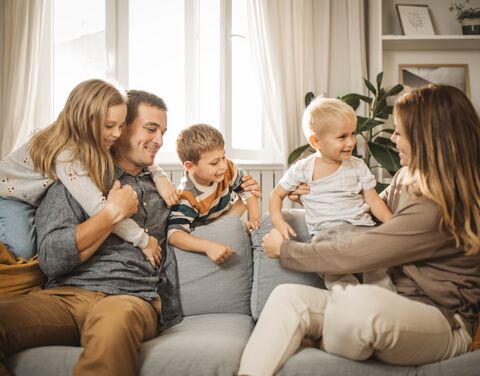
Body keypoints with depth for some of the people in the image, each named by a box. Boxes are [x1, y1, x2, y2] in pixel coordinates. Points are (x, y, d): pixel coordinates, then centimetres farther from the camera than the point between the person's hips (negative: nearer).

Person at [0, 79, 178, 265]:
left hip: (41, 198, 7)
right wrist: (144, 240, -43)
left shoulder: (92, 141, -21)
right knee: (24, 249, -20)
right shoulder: (66, 154, -43)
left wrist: (160, 177, -24)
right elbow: (99, 208, -50)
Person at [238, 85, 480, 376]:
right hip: (396, 307, 8)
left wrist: (285, 249, -7)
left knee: (360, 302, -41)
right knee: (287, 295, -14)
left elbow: (349, 257, -21)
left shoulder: (436, 209, -22)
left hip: (443, 324, -8)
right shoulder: (408, 178, 7)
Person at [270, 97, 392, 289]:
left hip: (361, 226, 2)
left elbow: (373, 200, 8)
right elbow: (276, 195, 11)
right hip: (326, 231, -2)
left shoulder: (357, 167, 8)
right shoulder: (301, 170, 2)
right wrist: (278, 221, -8)